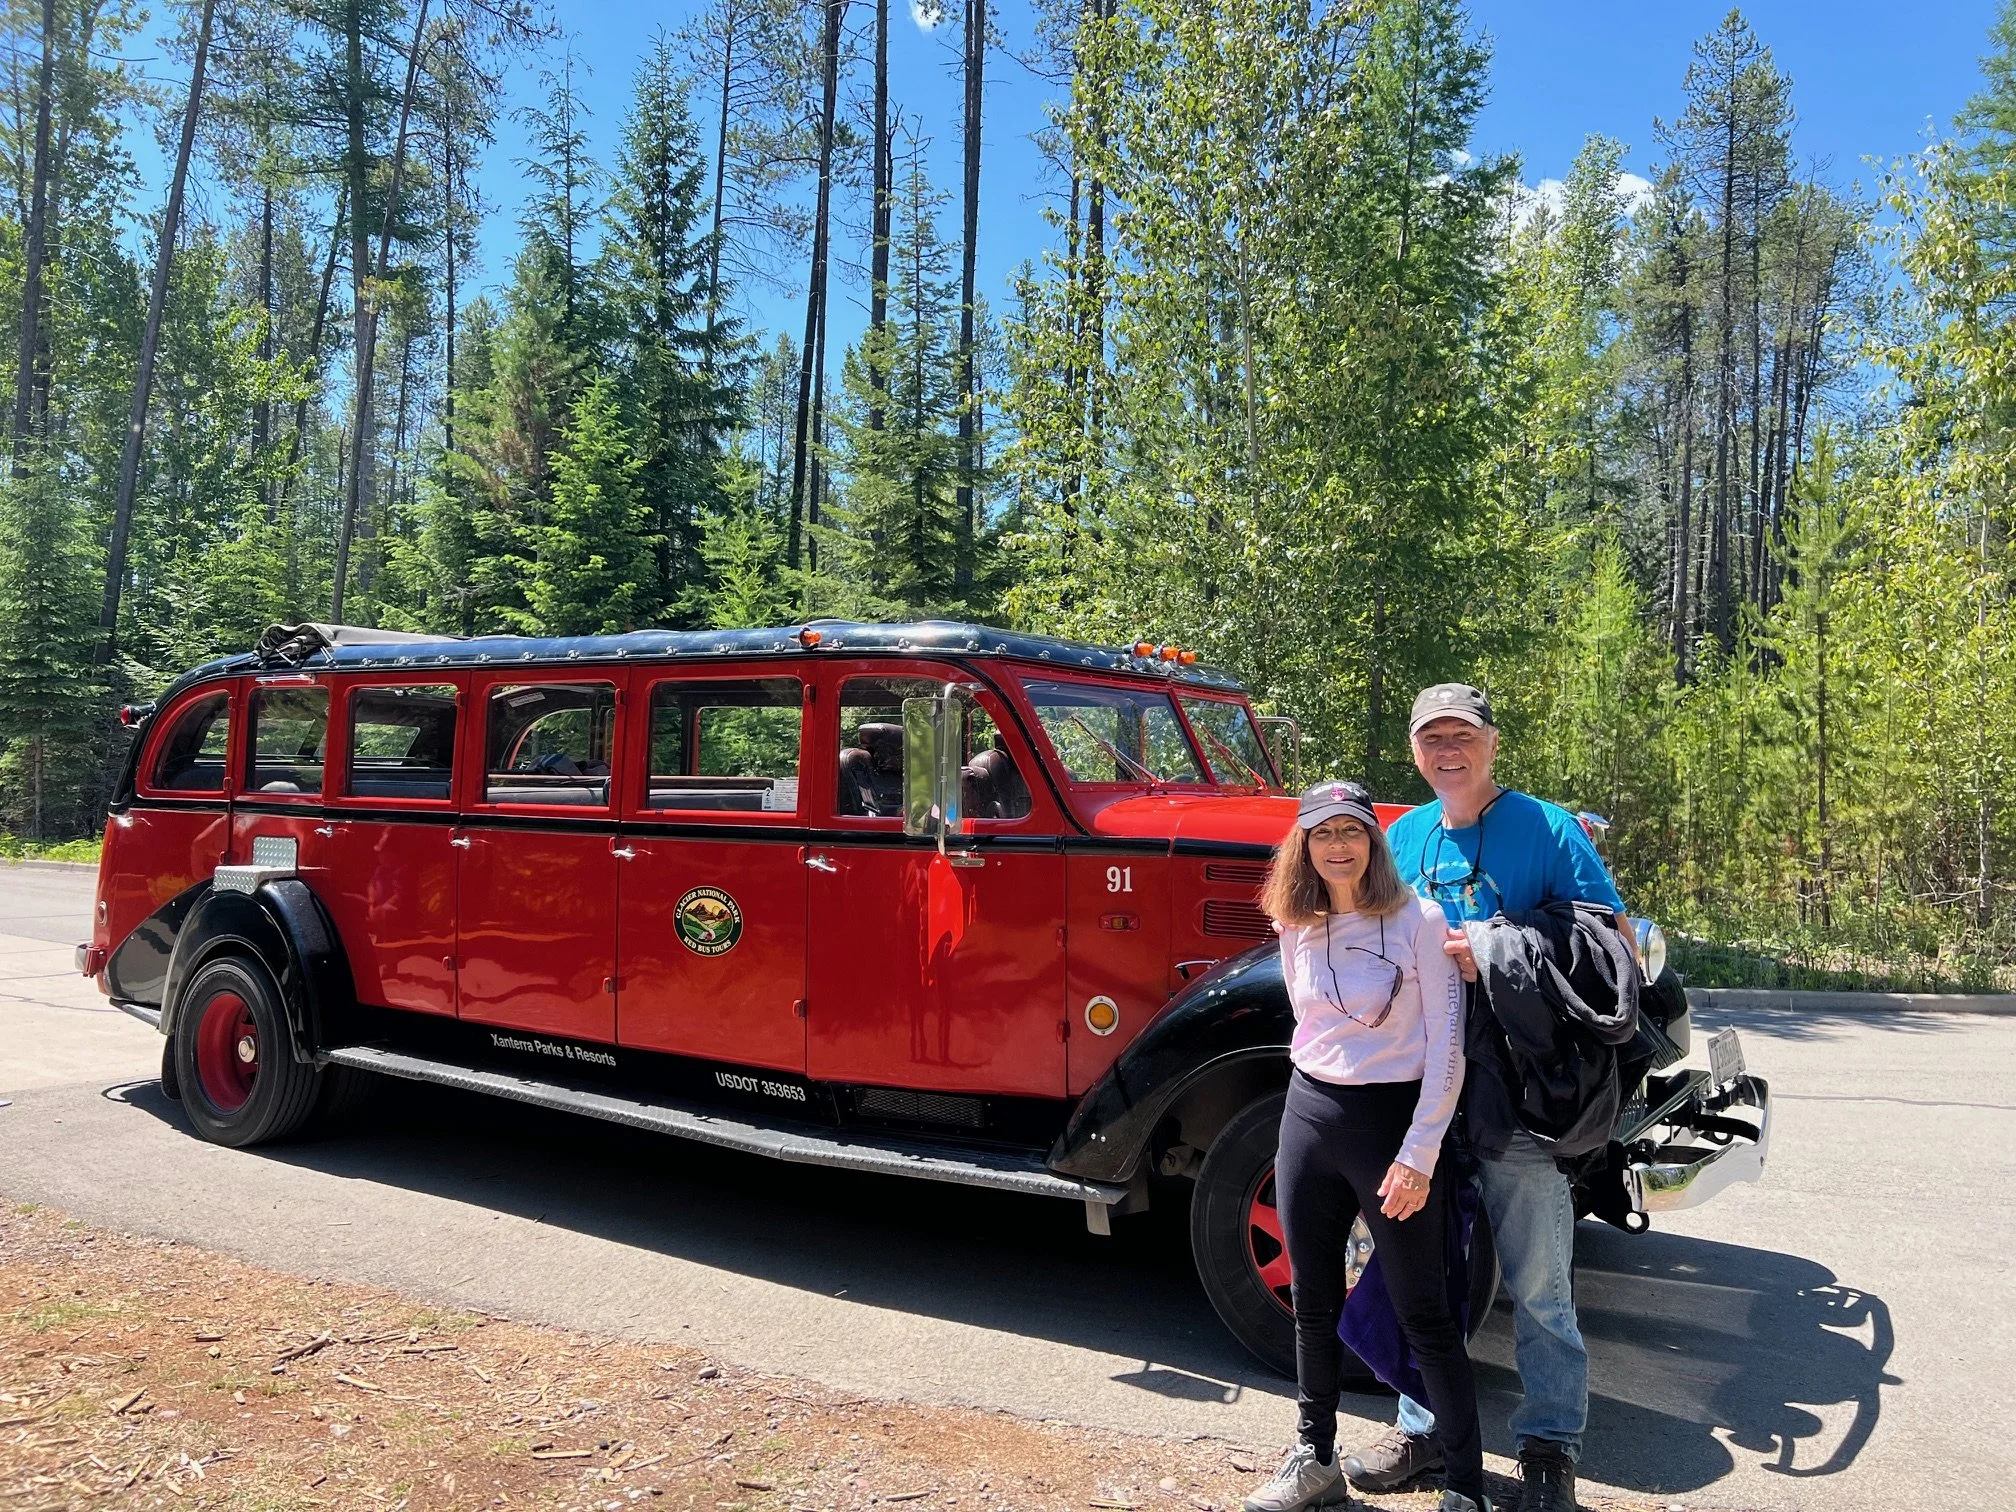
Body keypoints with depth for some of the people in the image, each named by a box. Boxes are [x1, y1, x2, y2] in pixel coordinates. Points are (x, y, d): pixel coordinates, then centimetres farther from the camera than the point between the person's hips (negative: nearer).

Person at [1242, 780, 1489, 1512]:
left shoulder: (1417, 920, -12)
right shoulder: (1296, 929, 4)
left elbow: (1446, 1047, -13)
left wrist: (1419, 1156, -15)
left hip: (1394, 1120, -5)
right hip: (1308, 1115, 6)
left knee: (1423, 1313, 4)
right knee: (1313, 1300, 16)